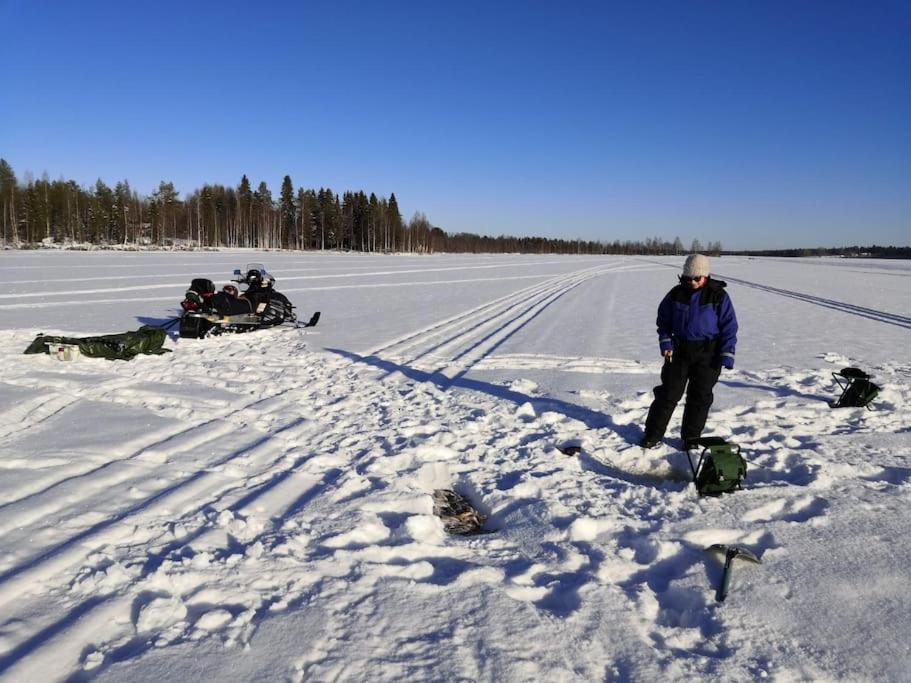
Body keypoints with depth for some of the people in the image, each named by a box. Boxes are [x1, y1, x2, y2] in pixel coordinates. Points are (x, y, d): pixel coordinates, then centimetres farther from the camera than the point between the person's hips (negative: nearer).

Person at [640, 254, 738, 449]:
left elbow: (729, 327, -6)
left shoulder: (718, 296, -7)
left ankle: (691, 438, 19)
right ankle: (653, 434, 10)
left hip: (707, 354, -1)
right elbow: (663, 319, 11)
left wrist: (726, 357, -11)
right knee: (668, 393, 3)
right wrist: (665, 343, -1)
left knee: (700, 397, 6)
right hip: (679, 350, 2)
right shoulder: (676, 294, 0)